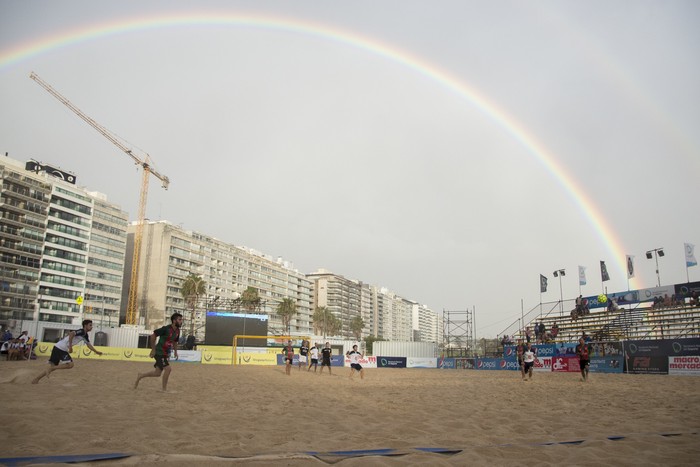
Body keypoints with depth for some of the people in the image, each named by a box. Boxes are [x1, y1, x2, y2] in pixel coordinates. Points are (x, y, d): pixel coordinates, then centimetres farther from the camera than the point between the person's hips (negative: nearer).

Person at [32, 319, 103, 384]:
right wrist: (70, 346, -30)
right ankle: (50, 369, -9)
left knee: (53, 366, 12)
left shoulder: (86, 335, 15)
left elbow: (88, 344, 24)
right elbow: (71, 334, -32)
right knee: (70, 364, -15)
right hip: (60, 348, -9)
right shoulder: (81, 331, -15)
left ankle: (36, 379, 18)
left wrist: (96, 351, 19)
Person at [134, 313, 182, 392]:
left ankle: (141, 376, 35)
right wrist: (153, 349, -17)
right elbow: (153, 336, -18)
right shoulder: (166, 329, -21)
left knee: (157, 373, 13)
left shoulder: (177, 331, 3)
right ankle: (164, 389, -2)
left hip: (166, 354, 8)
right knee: (168, 369, -16)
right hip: (159, 353, -8)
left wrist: (175, 351, 9)